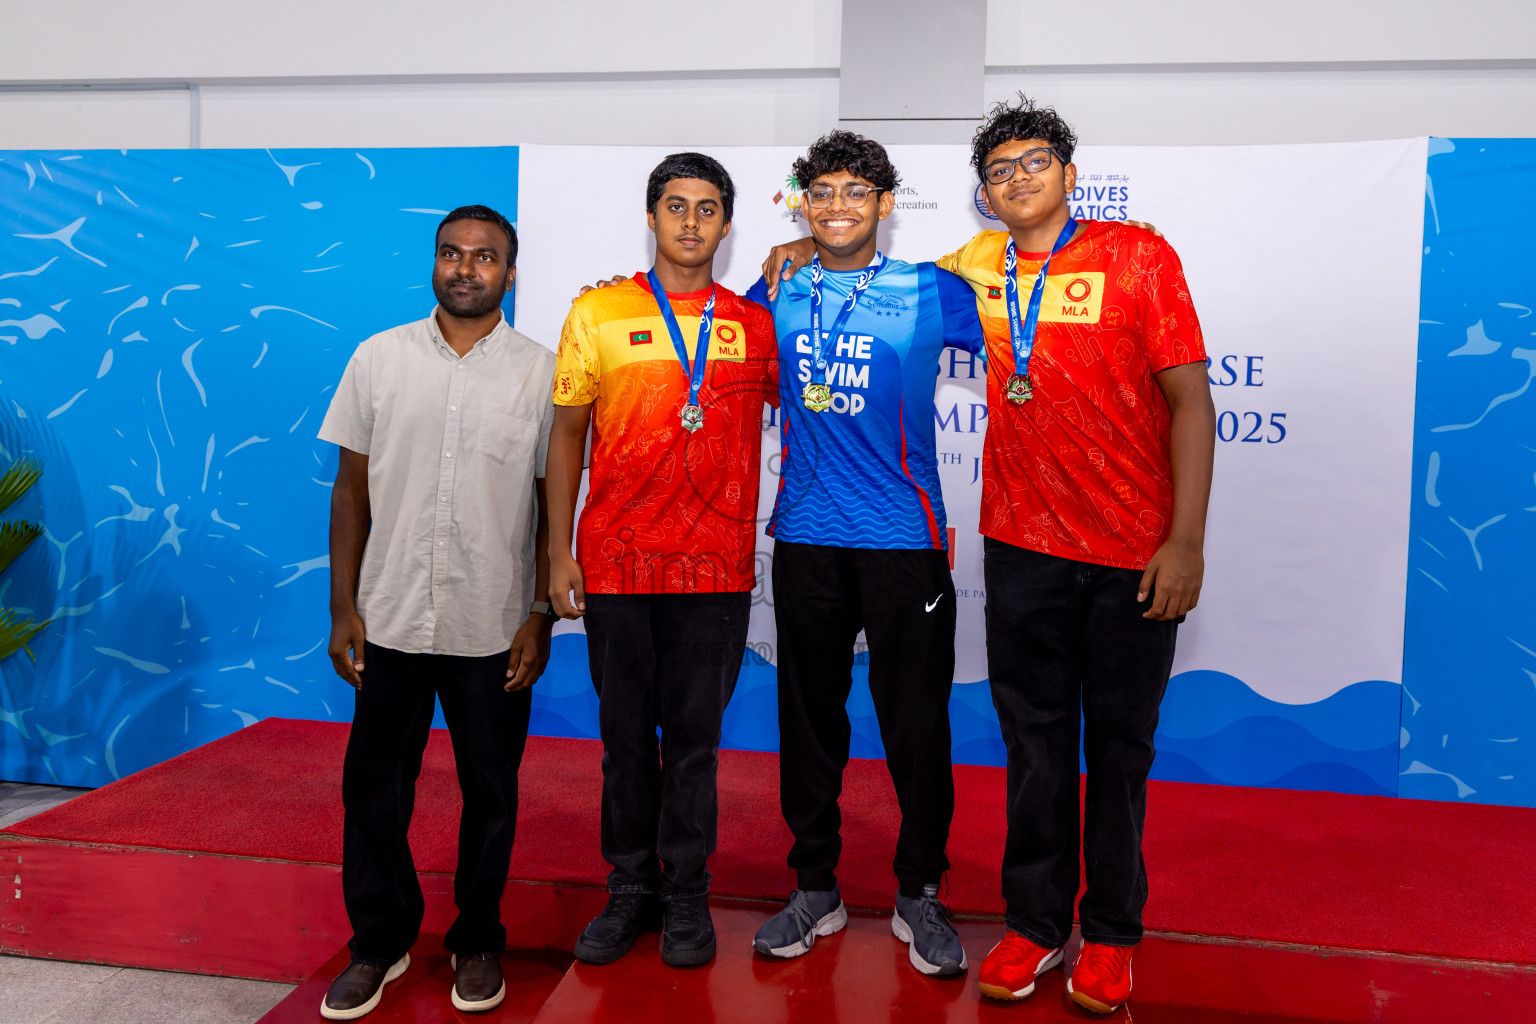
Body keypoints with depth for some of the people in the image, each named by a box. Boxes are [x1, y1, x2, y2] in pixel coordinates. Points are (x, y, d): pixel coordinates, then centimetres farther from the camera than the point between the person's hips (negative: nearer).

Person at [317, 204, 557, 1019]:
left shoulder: (542, 372, 0)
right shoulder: (379, 358, 4)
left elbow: (554, 503, 1)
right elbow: (351, 488, 5)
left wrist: (541, 616, -4)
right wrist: (343, 606, 1)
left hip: (493, 628, -1)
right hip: (391, 617, 1)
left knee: (489, 792, 10)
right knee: (373, 786, 10)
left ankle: (477, 941, 30)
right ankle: (380, 941, 30)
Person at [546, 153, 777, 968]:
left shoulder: (754, 324, 7)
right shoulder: (598, 312, 5)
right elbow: (566, 434, 6)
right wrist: (558, 551, 0)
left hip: (716, 567, 0)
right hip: (614, 563, 0)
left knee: (694, 734, 8)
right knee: (625, 731, 10)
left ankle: (686, 893, 24)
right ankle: (630, 887, 27)